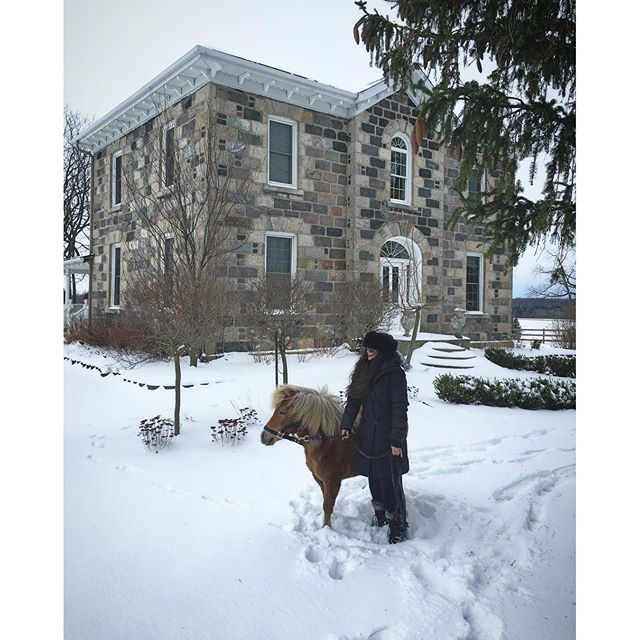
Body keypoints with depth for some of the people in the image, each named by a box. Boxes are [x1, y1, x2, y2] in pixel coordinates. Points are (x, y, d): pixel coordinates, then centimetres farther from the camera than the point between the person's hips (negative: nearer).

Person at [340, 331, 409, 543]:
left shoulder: (394, 373, -13)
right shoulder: (364, 371, 8)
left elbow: (400, 408, -15)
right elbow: (354, 400, 10)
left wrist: (396, 440, -17)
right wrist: (346, 425, -1)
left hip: (387, 440, -7)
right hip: (367, 437, 7)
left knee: (391, 484, 0)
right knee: (374, 480, 19)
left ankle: (398, 528, 15)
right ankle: (380, 517, 37)